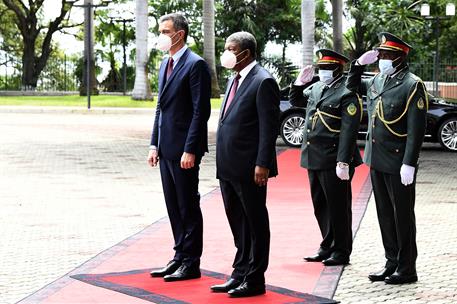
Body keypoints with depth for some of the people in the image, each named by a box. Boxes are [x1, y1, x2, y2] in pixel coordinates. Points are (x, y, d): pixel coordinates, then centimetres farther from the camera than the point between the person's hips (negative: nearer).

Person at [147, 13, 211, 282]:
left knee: (188, 207, -1)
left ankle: (191, 263, 6)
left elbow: (201, 110, -16)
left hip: (184, 149, -9)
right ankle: (180, 257, 21)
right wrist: (155, 144, 13)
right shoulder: (165, 65, 15)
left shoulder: (196, 65, -12)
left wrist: (190, 150, -19)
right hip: (166, 148, 9)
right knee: (174, 207, 13)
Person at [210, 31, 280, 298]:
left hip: (249, 168, -9)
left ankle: (255, 280, 9)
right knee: (238, 224, 15)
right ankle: (240, 274, 25)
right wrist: (223, 161, 17)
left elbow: (269, 126, -16)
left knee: (255, 224, 2)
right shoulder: (235, 80, 16)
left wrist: (262, 164, -20)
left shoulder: (263, 81, -12)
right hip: (229, 167, 9)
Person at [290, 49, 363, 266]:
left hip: (333, 161, -8)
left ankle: (342, 252, 10)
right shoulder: (315, 89, 12)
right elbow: (296, 101, 32)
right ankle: (327, 247, 26)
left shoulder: (347, 94, -12)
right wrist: (299, 82, 13)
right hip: (314, 159, 8)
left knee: (338, 207, 1)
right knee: (320, 206, 15)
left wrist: (343, 162, -23)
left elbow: (349, 131, -18)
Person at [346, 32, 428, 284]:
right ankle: (392, 263, 23)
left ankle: (407, 269, 9)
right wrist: (360, 63, 11)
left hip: (398, 164, -7)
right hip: (377, 161, 7)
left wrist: (409, 164, -21)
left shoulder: (412, 86, -12)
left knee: (402, 216, 1)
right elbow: (352, 85, 29)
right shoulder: (377, 81, 9)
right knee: (385, 215, 13)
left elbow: (416, 129, -17)